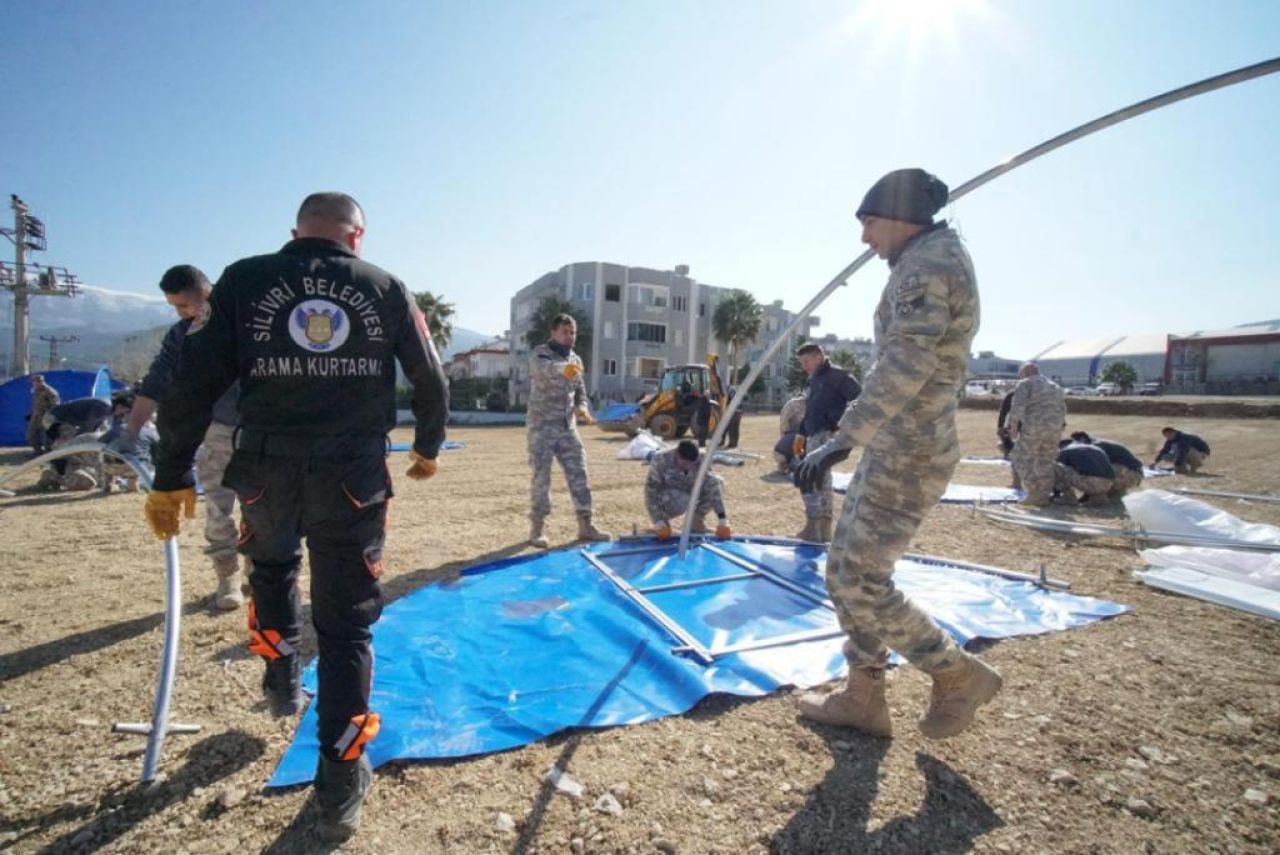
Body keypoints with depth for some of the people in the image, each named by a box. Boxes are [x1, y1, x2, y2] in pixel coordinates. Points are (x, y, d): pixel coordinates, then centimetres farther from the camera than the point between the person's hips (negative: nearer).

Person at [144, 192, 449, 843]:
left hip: (266, 473, 1)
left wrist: (172, 477, 7)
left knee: (272, 566, 34)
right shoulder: (386, 289, 3)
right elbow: (431, 382, 8)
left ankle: (282, 682, 44)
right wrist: (427, 448, 24)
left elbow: (194, 383, -1)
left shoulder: (244, 280, 3)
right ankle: (339, 789, 14)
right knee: (346, 624, 8)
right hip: (355, 479, -1)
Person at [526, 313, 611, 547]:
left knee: (579, 474, 4)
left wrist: (581, 407, -3)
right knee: (542, 477, -2)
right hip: (543, 427, -5)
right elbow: (544, 368, -32)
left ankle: (585, 525, 12)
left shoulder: (576, 360, 13)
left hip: (568, 427, 6)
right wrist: (562, 368, -55)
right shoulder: (540, 354, -7)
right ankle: (537, 527, 10)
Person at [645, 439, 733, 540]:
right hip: (667, 499, -3)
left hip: (691, 492, 4)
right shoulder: (661, 460, -29)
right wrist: (660, 524, -34)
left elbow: (714, 486, -27)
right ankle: (663, 519, -3)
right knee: (683, 501, -38)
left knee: (717, 481, -21)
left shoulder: (701, 460, -22)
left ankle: (696, 521, -1)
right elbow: (651, 491, -28)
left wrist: (722, 522, -33)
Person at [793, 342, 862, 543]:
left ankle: (812, 529, -8)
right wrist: (801, 434, 22)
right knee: (821, 482, 11)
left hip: (828, 435, -9)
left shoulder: (838, 376, -7)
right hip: (815, 436, 9)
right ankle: (823, 530, 18)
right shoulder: (813, 381, 20)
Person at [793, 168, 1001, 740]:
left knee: (860, 581, -6)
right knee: (847, 569, 12)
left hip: (908, 455, -11)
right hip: (894, 449, 11)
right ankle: (862, 698, 24)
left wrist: (843, 439, -33)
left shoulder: (930, 264, -15)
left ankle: (960, 675, 15)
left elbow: (904, 367, -29)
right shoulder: (933, 258, 18)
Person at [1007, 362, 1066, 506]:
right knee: (1046, 462, 12)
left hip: (1033, 427, -7)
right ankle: (1044, 497, 13)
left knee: (1023, 459, 1)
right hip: (1054, 428, 7)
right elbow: (1062, 410, 23)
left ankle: (1034, 493, -6)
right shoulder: (1055, 386, 24)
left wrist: (1013, 425, -7)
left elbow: (1018, 406, -13)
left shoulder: (1025, 384, 1)